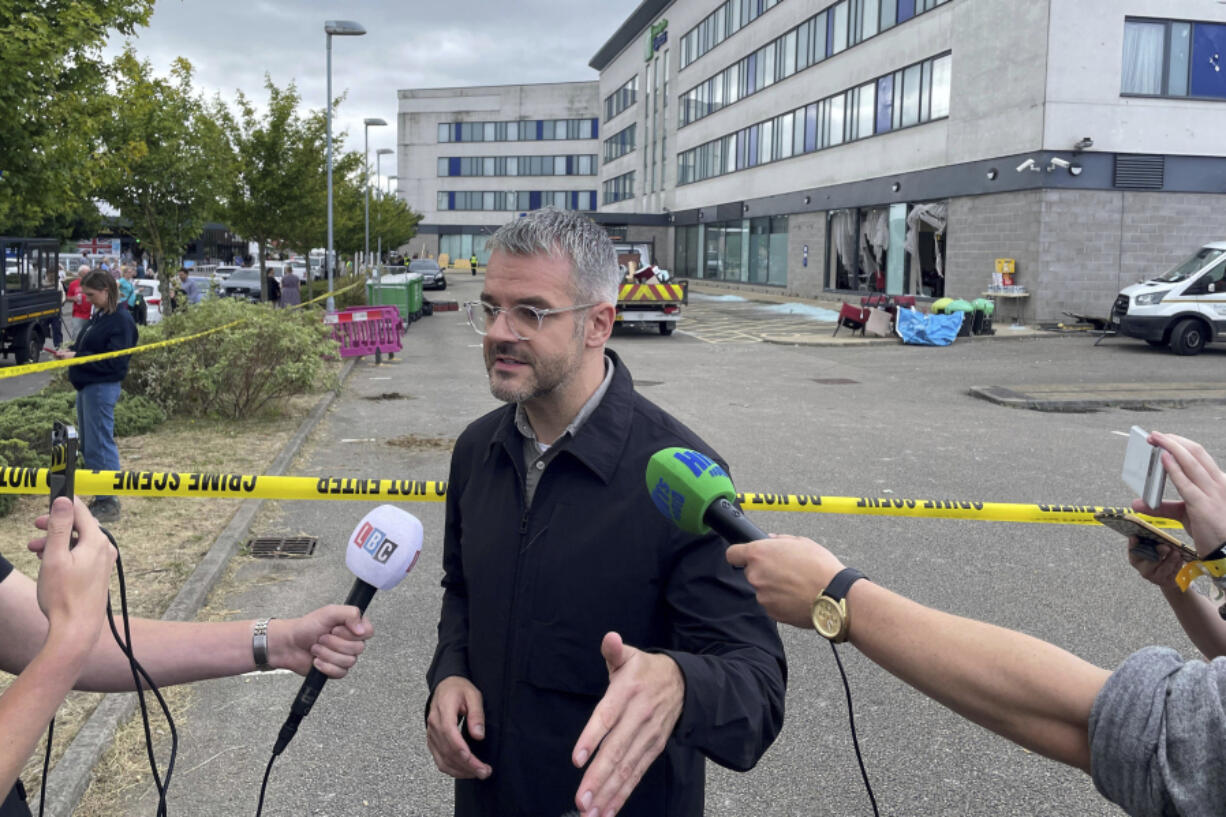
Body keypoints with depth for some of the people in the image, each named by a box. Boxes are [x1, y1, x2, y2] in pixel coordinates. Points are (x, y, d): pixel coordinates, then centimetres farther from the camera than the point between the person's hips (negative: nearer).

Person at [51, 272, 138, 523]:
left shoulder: (121, 320, -16)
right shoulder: (100, 316, 11)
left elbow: (114, 361, -20)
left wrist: (76, 357, -19)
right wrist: (70, 353, 1)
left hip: (102, 387, -10)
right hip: (86, 386, 10)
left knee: (99, 446, -4)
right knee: (89, 446, 15)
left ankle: (108, 504, 5)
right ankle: (99, 500, 25)